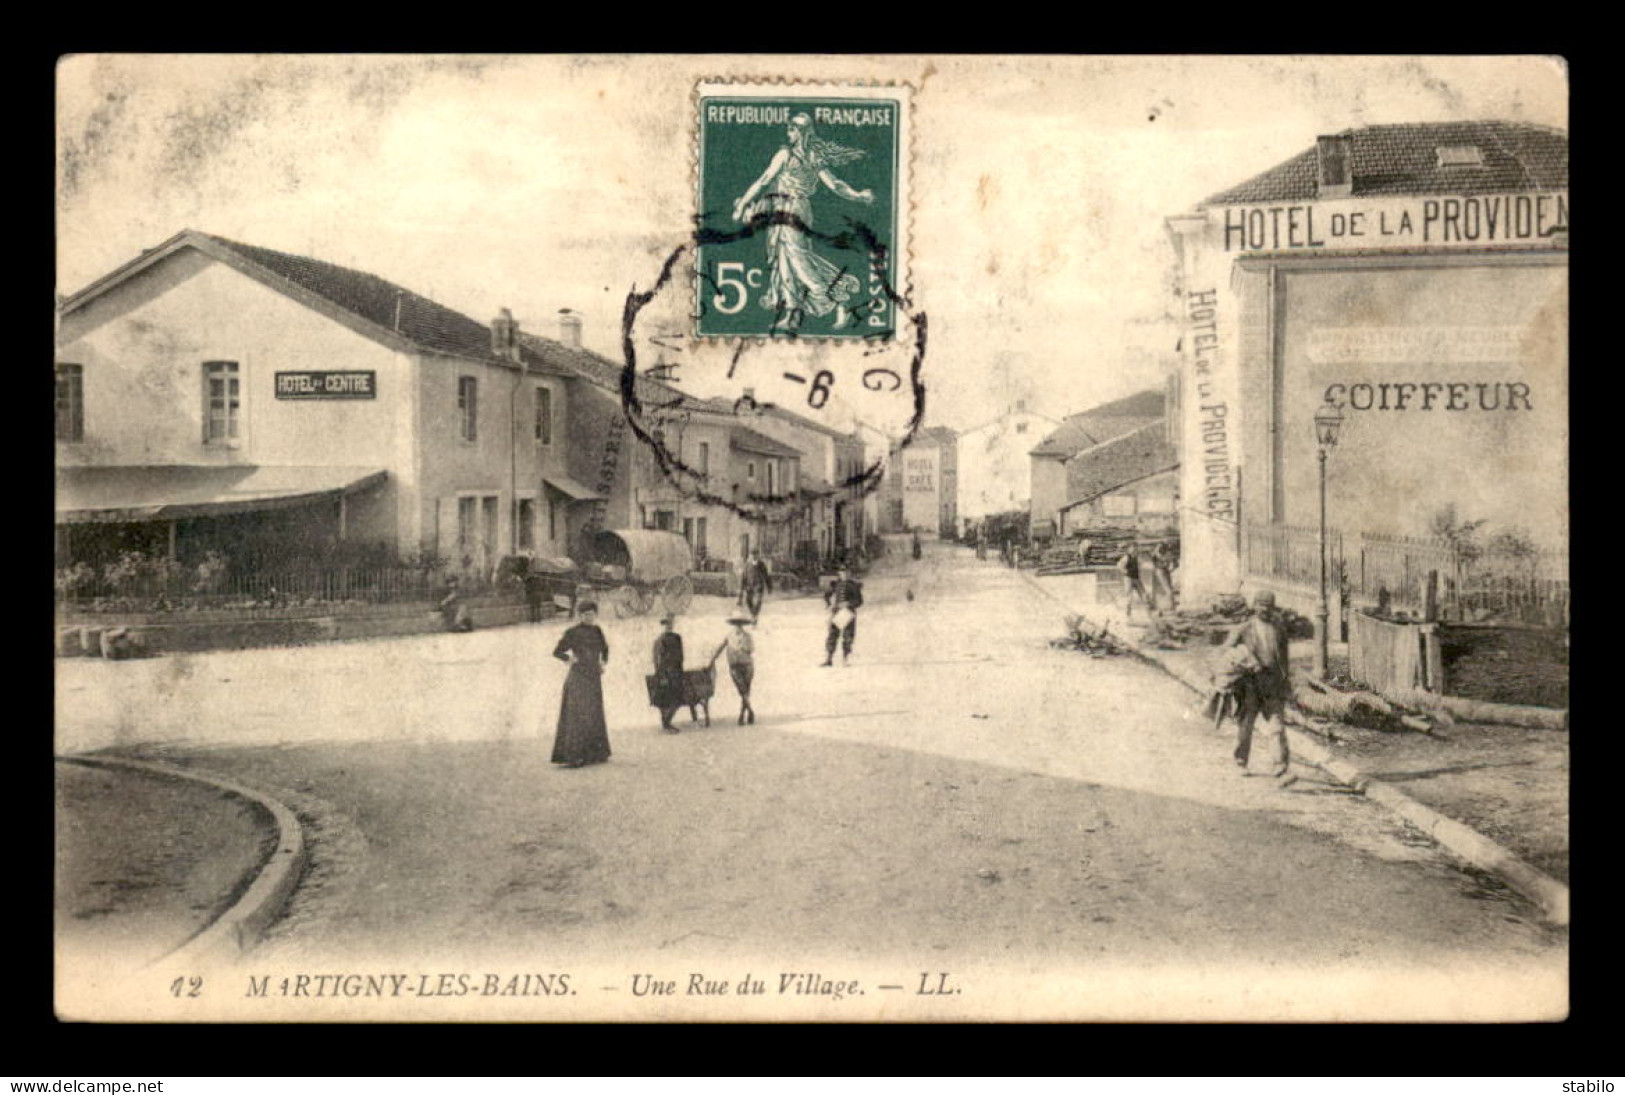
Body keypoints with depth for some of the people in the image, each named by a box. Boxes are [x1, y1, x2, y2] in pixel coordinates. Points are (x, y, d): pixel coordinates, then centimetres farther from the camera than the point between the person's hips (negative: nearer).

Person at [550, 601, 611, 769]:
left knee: (595, 716, 9)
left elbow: (605, 648, 28)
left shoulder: (596, 631, 11)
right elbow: (557, 652, -7)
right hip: (579, 678, -6)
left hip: (594, 678, 6)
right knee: (578, 716, -11)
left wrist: (603, 662, 14)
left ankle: (594, 754, 17)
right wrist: (572, 659, -9)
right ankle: (574, 757, -13)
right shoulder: (573, 633, -6)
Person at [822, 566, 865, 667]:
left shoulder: (853, 586, -5)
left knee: (847, 638, 0)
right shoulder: (836, 584, 6)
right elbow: (827, 596, 19)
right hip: (836, 614, 3)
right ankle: (829, 660, 4)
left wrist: (848, 604, -19)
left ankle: (844, 661, 7)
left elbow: (859, 601, -6)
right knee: (832, 636, -1)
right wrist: (830, 604, 2)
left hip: (848, 614, -3)